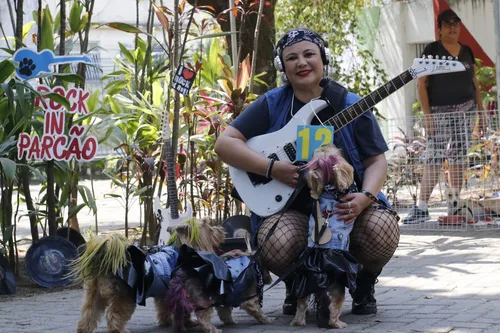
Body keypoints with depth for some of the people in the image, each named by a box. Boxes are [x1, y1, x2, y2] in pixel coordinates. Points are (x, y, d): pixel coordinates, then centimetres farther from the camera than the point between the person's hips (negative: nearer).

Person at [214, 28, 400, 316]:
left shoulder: (350, 106, 2)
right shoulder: (272, 105, 2)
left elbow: (376, 161, 1)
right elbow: (225, 143, -2)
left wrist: (364, 197, -21)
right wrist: (272, 168, -16)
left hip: (346, 204, 1)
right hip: (291, 207, 0)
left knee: (383, 232, -31)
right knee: (274, 245, -34)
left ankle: (364, 283, 6)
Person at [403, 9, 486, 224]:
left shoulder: (467, 51, 11)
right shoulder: (432, 50, -2)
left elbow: (475, 83, 16)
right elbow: (421, 83, -6)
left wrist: (481, 112, 10)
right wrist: (427, 115, -13)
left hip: (465, 110, 4)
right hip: (440, 112, -4)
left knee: (458, 157, 5)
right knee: (433, 158, -10)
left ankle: (454, 205, 12)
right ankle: (421, 208, -11)